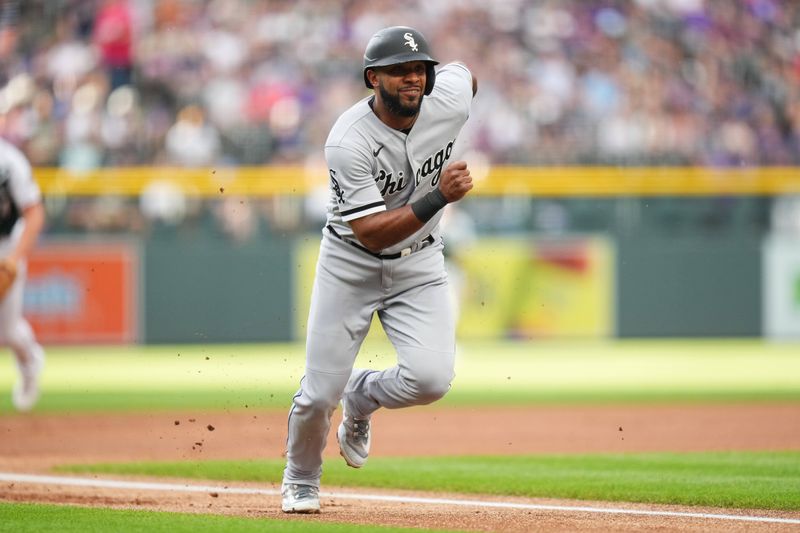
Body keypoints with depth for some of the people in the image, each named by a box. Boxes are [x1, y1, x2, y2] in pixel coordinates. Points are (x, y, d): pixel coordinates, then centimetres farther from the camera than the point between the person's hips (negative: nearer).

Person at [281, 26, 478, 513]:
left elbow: (467, 73, 12)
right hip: (351, 260, -3)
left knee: (431, 378, -19)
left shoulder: (450, 99, -15)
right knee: (320, 393, -4)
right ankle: (301, 481, 29)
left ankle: (363, 396, 16)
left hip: (419, 262, 3)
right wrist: (438, 197, -42)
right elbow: (372, 233, -31)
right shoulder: (348, 141, -27)